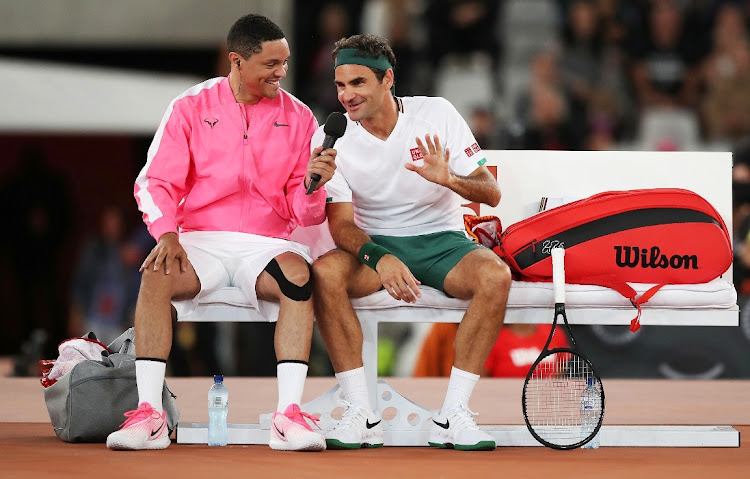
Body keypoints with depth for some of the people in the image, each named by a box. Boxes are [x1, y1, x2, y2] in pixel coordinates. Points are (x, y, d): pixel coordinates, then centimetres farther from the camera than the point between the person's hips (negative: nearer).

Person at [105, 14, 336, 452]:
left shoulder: (297, 116, 8)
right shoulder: (191, 108, 5)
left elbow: (302, 213, 9)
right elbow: (156, 182, 3)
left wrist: (312, 186, -15)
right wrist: (167, 234, -16)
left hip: (265, 245, 0)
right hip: (201, 241, 0)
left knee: (297, 273, -33)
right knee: (157, 275, -32)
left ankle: (289, 416, -38)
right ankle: (149, 416, -32)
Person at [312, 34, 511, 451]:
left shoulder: (436, 114, -6)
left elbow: (492, 193, -7)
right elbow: (341, 224, -10)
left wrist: (449, 180, -30)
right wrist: (379, 258, -31)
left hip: (442, 241, 0)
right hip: (375, 243, 0)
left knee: (496, 276, -32)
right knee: (325, 273, -33)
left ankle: (453, 415, -29)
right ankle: (362, 416, -29)